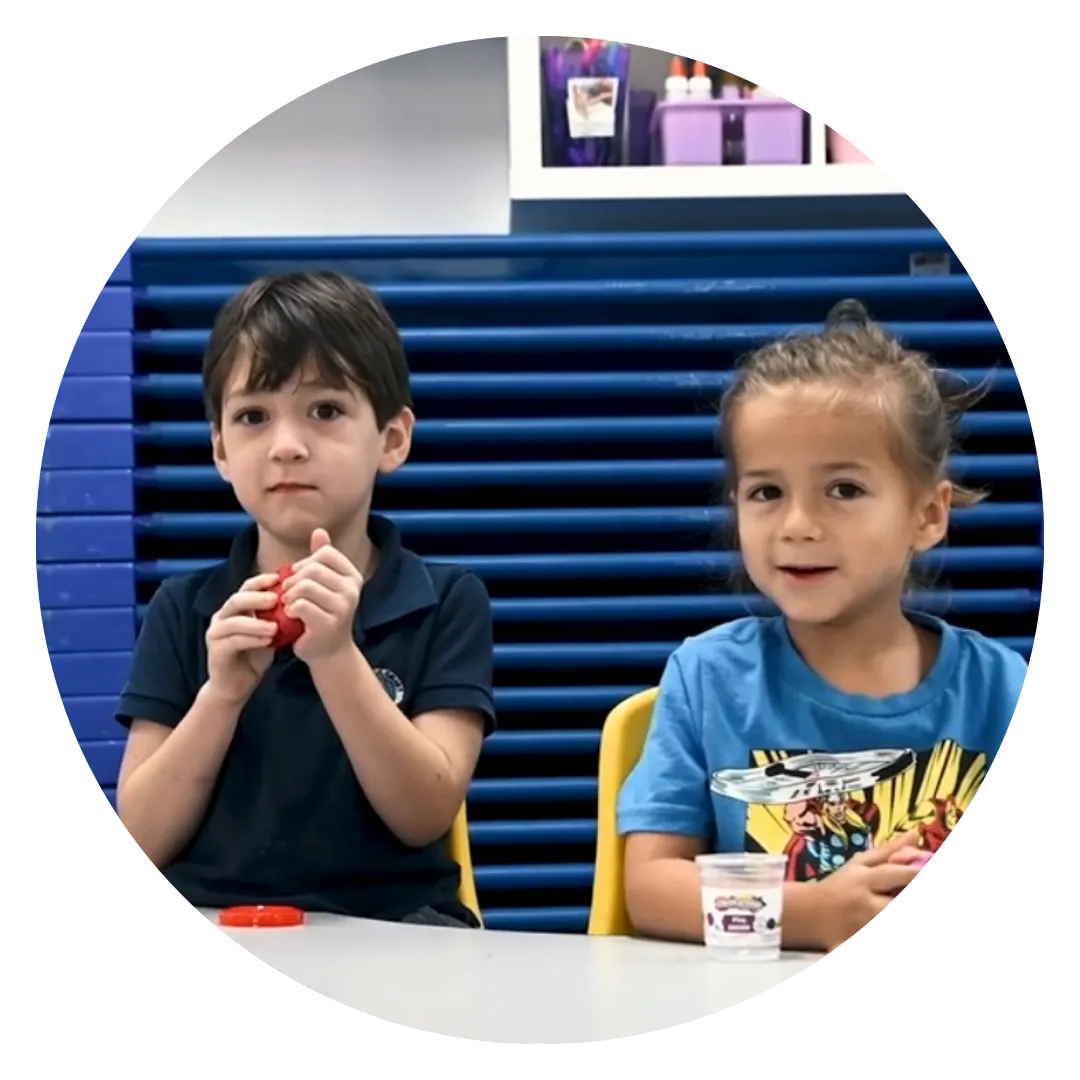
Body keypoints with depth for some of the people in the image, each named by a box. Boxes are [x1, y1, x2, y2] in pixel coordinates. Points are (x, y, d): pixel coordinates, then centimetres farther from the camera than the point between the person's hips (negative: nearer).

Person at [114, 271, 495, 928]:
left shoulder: (446, 602, 4)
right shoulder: (184, 611, 8)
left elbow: (426, 816, -6)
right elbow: (142, 844, 2)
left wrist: (337, 658, -16)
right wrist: (222, 692, -11)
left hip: (388, 932, -1)